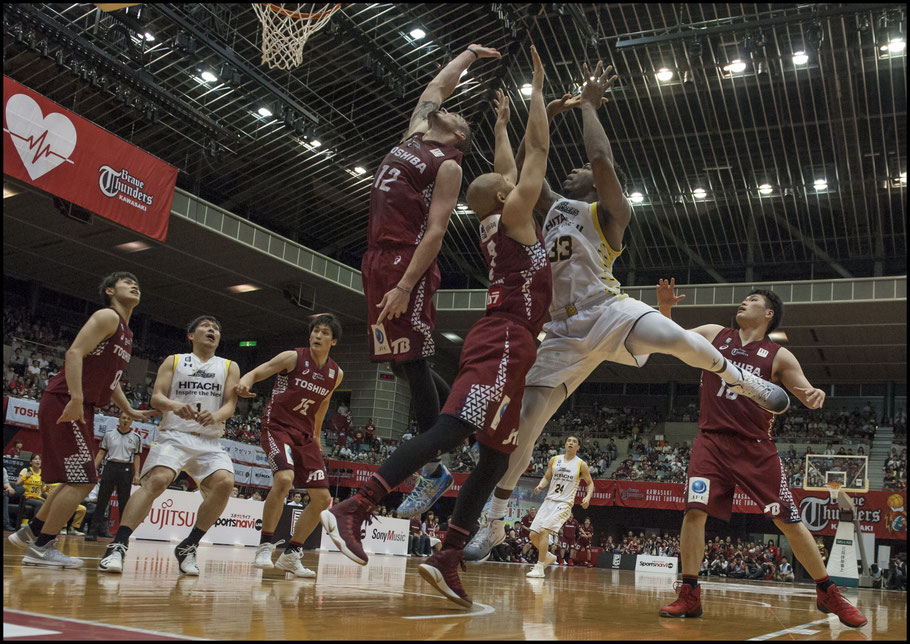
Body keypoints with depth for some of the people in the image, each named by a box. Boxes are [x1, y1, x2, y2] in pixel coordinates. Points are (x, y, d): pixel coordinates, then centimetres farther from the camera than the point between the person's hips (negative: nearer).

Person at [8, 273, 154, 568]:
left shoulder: (126, 333, 23)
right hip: (65, 403, -10)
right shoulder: (108, 317, -7)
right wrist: (76, 399, -28)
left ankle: (31, 531, 27)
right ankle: (40, 547, -4)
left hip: (82, 409, 10)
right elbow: (75, 352, -19)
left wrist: (130, 411, 23)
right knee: (82, 480, -10)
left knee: (78, 480, 16)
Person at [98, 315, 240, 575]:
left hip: (209, 441, 2)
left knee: (224, 482, -23)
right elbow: (156, 397, 2)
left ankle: (188, 547, -9)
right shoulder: (174, 361, 12)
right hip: (174, 435, -2)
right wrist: (173, 405, -22)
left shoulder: (229, 367, 15)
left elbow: (229, 405, 5)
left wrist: (216, 416, -19)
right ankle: (118, 546, -27)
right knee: (157, 480, -27)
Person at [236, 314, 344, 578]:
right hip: (277, 427, -6)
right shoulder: (293, 357, -8)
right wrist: (245, 382, -34)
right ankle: (265, 546, -16)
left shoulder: (336, 374, 7)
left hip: (305, 435, 6)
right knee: (284, 478, -32)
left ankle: (290, 555, 15)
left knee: (322, 499, 1)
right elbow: (256, 373, -10)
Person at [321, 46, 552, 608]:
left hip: (503, 344, 9)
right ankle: (353, 509, -28)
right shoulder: (514, 214, 1)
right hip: (504, 341, -9)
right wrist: (537, 89, 8)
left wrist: (501, 124, 46)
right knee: (450, 431, -20)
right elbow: (539, 150, 0)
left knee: (496, 457, 5)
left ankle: (448, 560, -1)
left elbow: (507, 169, 38)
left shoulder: (497, 221, 22)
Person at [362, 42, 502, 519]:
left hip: (409, 264, -8)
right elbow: (438, 84, 33)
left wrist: (405, 285, -20)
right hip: (378, 259, 8)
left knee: (413, 363, -8)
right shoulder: (415, 135, 20)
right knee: (402, 363, 8)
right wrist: (470, 54, 51)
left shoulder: (447, 165, -2)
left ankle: (432, 471, -2)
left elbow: (436, 231, -11)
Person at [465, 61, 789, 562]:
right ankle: (493, 523, 10)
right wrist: (552, 110, 15)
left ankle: (746, 383, -1)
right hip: (564, 330, 5)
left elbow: (602, 158, -16)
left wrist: (588, 105, -2)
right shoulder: (551, 207, 20)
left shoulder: (608, 211, 2)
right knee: (526, 421, -2)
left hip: (607, 310, -5)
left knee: (677, 339, -35)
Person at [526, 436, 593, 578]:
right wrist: (540, 486, -6)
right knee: (533, 534, 0)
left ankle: (539, 567, -14)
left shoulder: (581, 465, 0)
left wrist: (588, 497, -10)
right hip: (549, 500, 5)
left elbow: (590, 483, 8)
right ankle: (548, 556, 27)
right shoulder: (555, 460, 8)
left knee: (544, 531, -21)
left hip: (564, 503, -5)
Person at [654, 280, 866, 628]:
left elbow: (808, 396, 2)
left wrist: (815, 395, -23)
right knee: (694, 510, -14)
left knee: (789, 521, 0)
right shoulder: (713, 335, 10)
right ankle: (689, 596, -3)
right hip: (712, 442, 1)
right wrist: (664, 308, -3)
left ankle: (828, 595, 18)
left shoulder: (779, 357, 4)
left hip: (756, 448, -1)